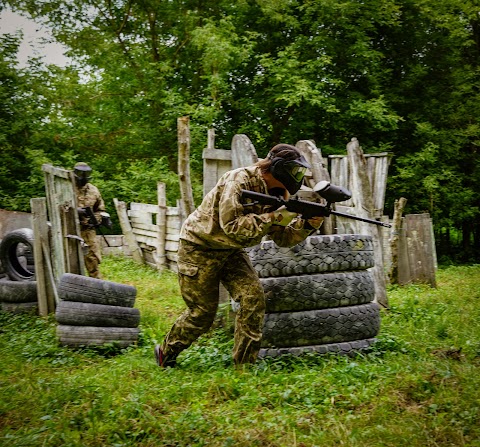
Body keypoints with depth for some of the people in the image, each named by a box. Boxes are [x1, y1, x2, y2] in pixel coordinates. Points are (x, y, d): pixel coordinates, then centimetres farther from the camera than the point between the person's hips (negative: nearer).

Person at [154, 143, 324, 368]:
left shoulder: (277, 194, -1)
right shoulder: (239, 180, -24)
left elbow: (283, 238, -2)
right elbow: (230, 225, -33)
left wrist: (307, 225, -20)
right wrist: (273, 218, -33)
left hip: (231, 251, 7)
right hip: (199, 248, -7)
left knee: (253, 298, -12)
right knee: (202, 312, -2)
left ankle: (245, 364, -2)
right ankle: (166, 353, 24)